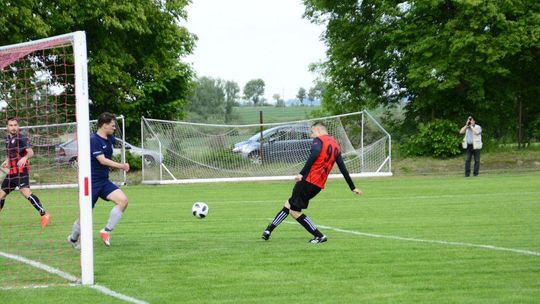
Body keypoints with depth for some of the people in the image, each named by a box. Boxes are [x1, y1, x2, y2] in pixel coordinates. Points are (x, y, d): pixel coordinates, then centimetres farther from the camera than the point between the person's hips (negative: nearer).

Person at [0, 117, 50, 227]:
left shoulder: (22, 138, -9)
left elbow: (31, 152, -20)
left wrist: (25, 158, -40)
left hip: (21, 170, -8)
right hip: (11, 172, 8)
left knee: (25, 191, -26)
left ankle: (44, 214, -29)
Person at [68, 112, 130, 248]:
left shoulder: (110, 139, 8)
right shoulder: (93, 140, -17)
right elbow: (102, 160, -24)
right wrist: (121, 166, -23)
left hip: (104, 181, 7)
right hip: (91, 182, -7)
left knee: (123, 200, -16)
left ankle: (106, 231, -8)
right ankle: (73, 239, 27)